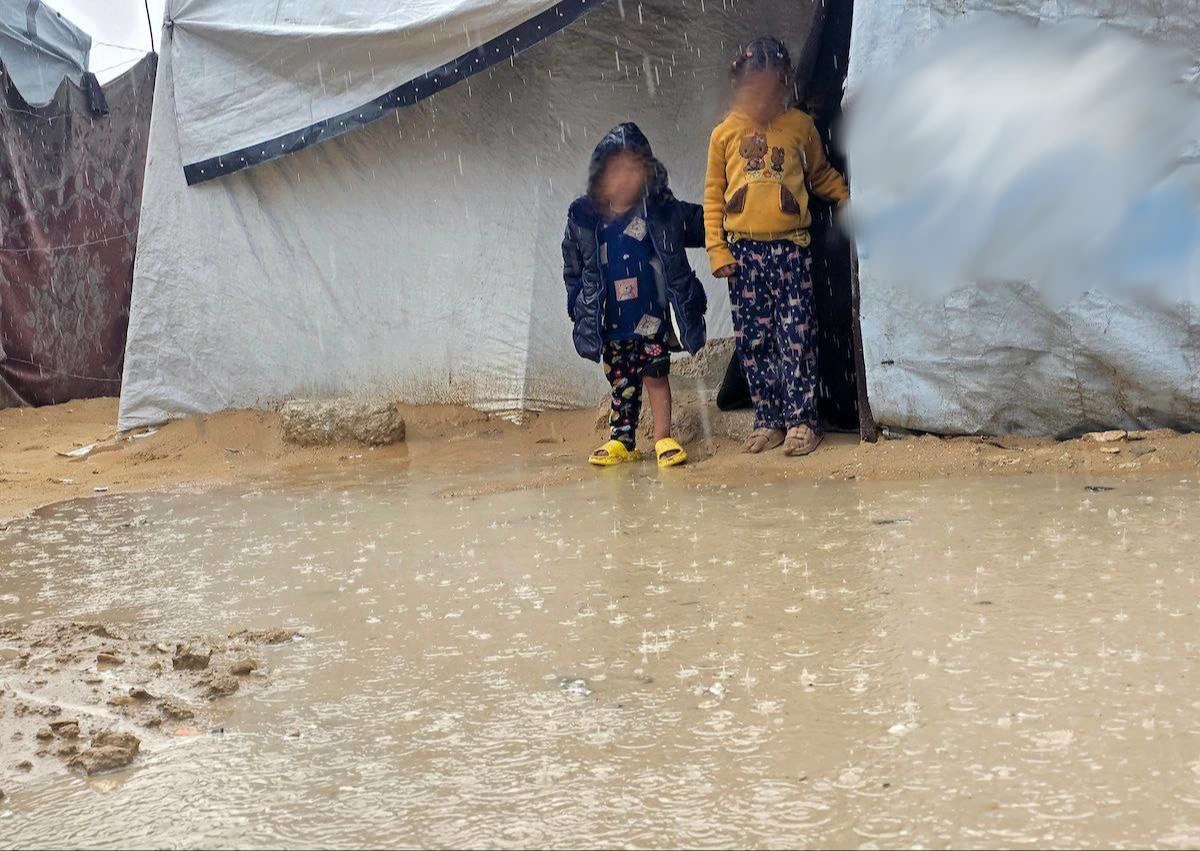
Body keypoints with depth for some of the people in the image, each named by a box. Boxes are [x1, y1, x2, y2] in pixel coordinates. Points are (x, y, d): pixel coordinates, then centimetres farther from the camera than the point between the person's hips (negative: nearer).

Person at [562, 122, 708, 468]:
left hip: (651, 315, -2)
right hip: (611, 320, 2)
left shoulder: (662, 210, -6)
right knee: (620, 379, 10)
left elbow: (700, 223, 6)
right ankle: (621, 440, 18)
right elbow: (573, 267, 8)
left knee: (655, 372, 1)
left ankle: (663, 437, 11)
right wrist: (578, 305, 7)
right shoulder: (584, 218, -1)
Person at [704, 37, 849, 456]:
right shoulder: (725, 134, 5)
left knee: (796, 338, -4)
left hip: (791, 248, -1)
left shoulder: (800, 126, 5)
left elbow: (822, 175, 19)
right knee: (752, 341, 4)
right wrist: (717, 249, 0)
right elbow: (713, 196, 7)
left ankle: (802, 421, 3)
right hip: (743, 251, 1)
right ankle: (768, 421, 13)